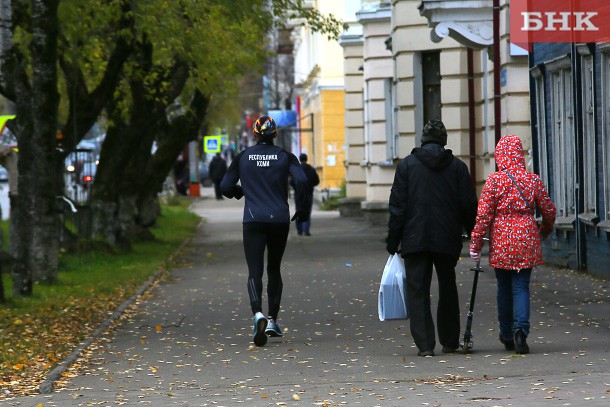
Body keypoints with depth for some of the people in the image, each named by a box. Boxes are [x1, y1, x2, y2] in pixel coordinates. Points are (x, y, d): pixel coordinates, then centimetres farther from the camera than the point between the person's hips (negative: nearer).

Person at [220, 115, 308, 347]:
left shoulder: (243, 157, 3)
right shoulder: (285, 157, 1)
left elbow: (225, 187, 3)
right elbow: (301, 180, -14)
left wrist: (239, 193, 25)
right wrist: (301, 208, -1)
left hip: (253, 221, -1)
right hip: (280, 220, 1)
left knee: (255, 272, -6)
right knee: (274, 269, 18)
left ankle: (258, 313, -32)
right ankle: (272, 320, 16)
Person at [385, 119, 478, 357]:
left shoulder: (406, 165, 0)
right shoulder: (457, 167, 2)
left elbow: (397, 206, -2)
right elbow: (469, 205, 1)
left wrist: (393, 241, 2)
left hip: (415, 239, -2)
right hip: (447, 240, 2)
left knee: (417, 291, 0)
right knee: (447, 290, 15)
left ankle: (424, 344, -7)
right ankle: (450, 342, 21)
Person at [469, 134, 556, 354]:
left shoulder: (495, 180, -6)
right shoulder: (533, 180, 0)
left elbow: (483, 214, -8)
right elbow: (549, 211, 7)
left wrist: (476, 244, -2)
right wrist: (544, 231, 27)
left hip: (501, 241, -1)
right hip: (526, 240, 1)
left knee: (504, 288, 12)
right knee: (521, 286, 1)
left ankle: (507, 336, 21)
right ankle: (521, 328, -22)